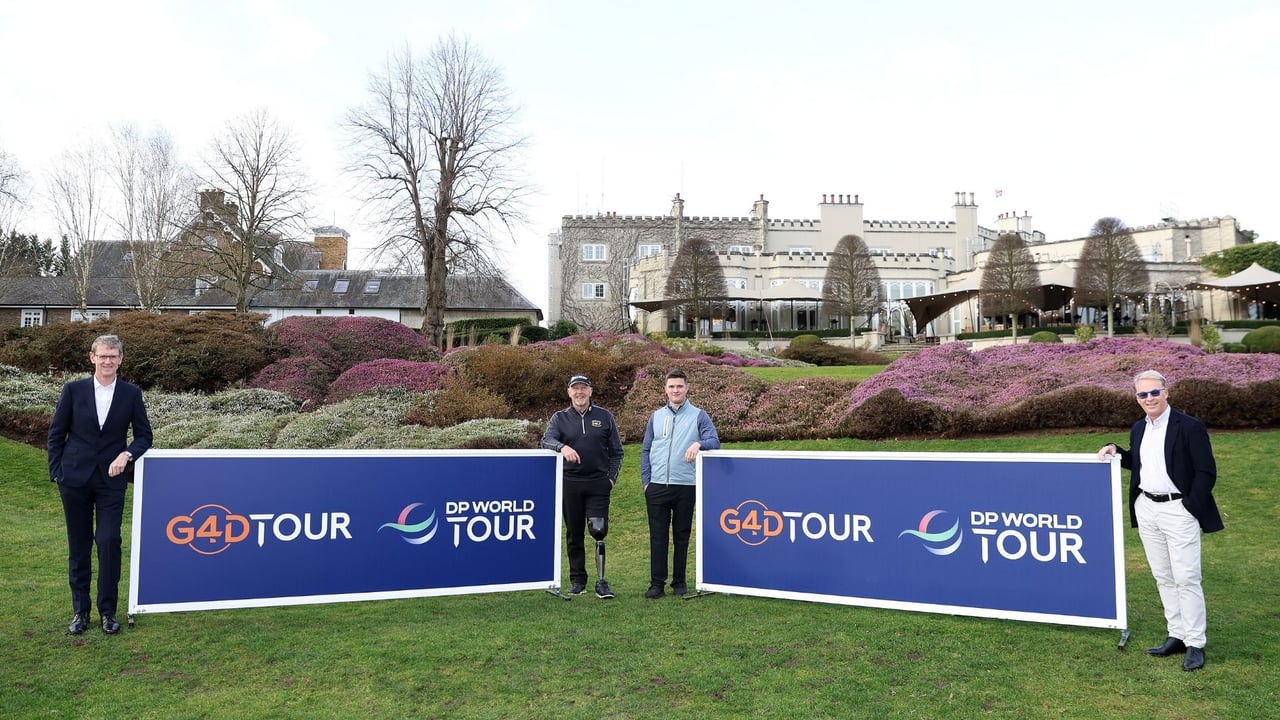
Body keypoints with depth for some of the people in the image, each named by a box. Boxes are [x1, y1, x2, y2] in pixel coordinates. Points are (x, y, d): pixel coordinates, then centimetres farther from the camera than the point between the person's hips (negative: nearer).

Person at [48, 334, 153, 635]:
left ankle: (108, 611, 7)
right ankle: (80, 611, 20)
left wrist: (126, 455, -13)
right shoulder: (74, 390, -1)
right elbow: (56, 433, 5)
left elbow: (144, 435, 5)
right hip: (75, 477, 1)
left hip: (111, 479, 0)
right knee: (78, 546, 9)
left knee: (109, 543, -5)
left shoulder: (131, 393, 0)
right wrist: (56, 471, 0)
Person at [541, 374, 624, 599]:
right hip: (570, 483, 1)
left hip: (598, 483, -1)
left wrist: (612, 477, 0)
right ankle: (577, 580, 19)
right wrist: (562, 447, -30)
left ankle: (601, 581, -4)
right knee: (574, 534, 8)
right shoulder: (560, 418, 8)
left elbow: (616, 451, 11)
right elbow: (546, 440, -10)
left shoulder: (605, 417, 8)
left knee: (598, 530, -12)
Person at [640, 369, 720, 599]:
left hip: (685, 486, -2)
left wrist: (698, 444, -30)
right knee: (657, 536, 2)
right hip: (657, 486, 2)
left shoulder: (698, 415, 4)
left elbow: (714, 441, -8)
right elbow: (646, 450, 13)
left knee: (681, 536, 8)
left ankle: (679, 581, 18)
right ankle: (657, 583, 8)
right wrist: (646, 481, 4)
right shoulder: (656, 416, 13)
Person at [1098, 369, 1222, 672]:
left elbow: (1206, 472, -11)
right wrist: (1116, 452, 4)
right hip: (1147, 510, 7)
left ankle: (1195, 644, 7)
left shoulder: (1190, 427, -11)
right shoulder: (1139, 428, 10)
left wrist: (1191, 509, -13)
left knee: (1186, 579, -4)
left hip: (1178, 511, -7)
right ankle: (1176, 636, 23)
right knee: (1163, 578, 13)